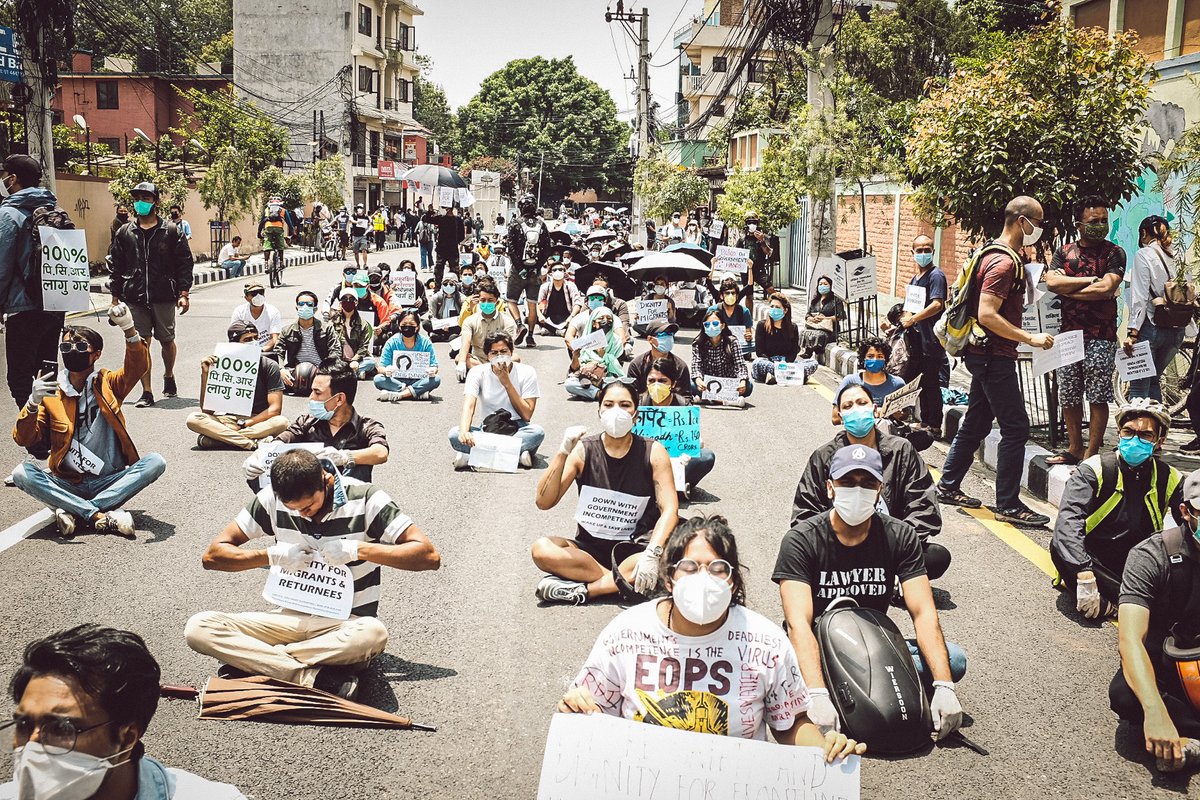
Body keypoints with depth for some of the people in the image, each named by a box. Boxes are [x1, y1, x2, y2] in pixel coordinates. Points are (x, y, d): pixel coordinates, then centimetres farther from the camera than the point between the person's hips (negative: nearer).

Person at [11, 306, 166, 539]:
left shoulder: (108, 384, 7)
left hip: (111, 482, 0)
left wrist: (129, 330, -31)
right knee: (22, 473, -25)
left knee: (155, 462, -24)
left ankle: (74, 512, -28)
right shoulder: (51, 394, 6)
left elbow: (138, 366, -13)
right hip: (67, 485, 0)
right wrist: (33, 404, -22)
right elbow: (24, 439, -3)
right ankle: (102, 517, -33)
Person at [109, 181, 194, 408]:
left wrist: (183, 293, -6)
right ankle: (146, 392, 2)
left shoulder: (171, 231, 3)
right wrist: (115, 297, 7)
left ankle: (169, 376, 35)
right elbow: (117, 267, 12)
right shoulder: (125, 233, 10)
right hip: (134, 298, 1)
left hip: (164, 296, -1)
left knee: (167, 340, 8)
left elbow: (184, 263, 1)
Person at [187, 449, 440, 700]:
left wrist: (357, 549, -20)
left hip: (346, 624, -3)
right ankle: (313, 677, -32)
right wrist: (271, 555, -13)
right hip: (291, 618, 3)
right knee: (198, 627, -21)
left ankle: (252, 661, -23)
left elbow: (430, 556, -14)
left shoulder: (365, 499, -9)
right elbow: (212, 556, 2)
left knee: (373, 634, -40)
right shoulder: (272, 500, -2)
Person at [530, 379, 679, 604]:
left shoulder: (653, 452, -5)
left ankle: (580, 590, -25)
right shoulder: (583, 450, -3)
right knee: (541, 549, -27)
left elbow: (669, 509, -14)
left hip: (633, 549, -1)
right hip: (588, 548, 1)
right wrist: (563, 453, -23)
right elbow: (544, 502, -11)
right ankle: (626, 581, -22)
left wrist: (652, 554, -32)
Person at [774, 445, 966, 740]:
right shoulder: (801, 539, -16)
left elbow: (924, 614, -14)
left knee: (954, 659, -22)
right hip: (817, 650, -4)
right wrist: (818, 696, -43)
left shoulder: (900, 536, -6)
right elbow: (799, 623, -27)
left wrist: (943, 687, -29)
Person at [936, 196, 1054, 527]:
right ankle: (1008, 505, -2)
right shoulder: (1003, 262, -18)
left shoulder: (997, 254, 14)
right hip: (994, 356, -11)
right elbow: (987, 315, -26)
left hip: (983, 354, 11)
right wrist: (1030, 338, -23)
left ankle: (948, 487, 25)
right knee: (1016, 428, -7)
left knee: (976, 423, 17)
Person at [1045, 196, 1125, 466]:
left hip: (1101, 335, -4)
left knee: (1098, 397, -3)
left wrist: (1069, 290, -6)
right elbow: (1051, 282, -8)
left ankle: (1091, 454, 2)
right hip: (1069, 332, 4)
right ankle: (1074, 448, 20)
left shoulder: (1114, 253, 1)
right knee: (1069, 395, 9)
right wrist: (1091, 281, -11)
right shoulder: (1063, 253, 11)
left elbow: (1106, 288, -15)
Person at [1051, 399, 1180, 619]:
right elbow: (1068, 520, -23)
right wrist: (1085, 574, -36)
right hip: (1092, 560, -3)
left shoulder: (1169, 479, 2)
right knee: (1061, 546, -32)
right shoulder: (1095, 469, -9)